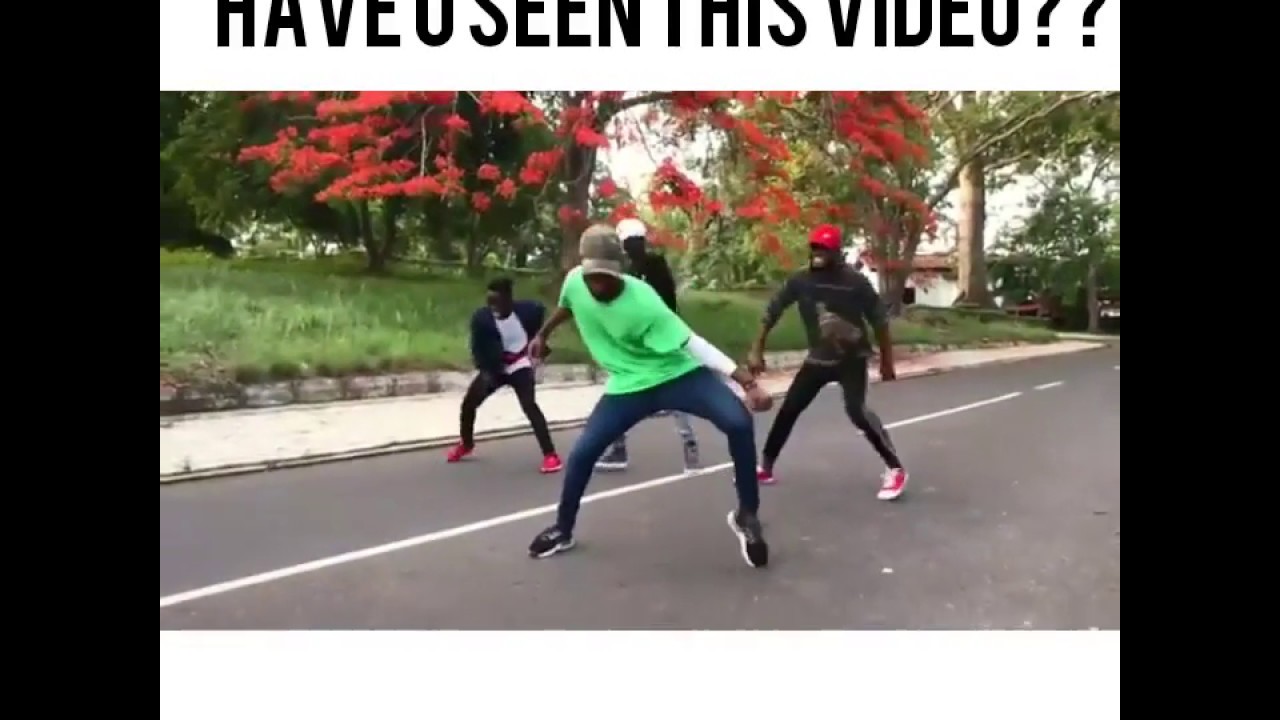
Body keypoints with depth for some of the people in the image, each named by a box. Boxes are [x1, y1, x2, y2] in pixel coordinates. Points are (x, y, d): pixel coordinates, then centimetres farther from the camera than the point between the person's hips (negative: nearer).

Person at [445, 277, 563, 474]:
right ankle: (466, 444, 36)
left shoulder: (526, 310, -22)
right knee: (468, 403, 6)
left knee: (529, 405, -22)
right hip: (493, 368, 3)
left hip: (520, 366, -3)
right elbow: (478, 348, -12)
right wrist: (486, 370, -25)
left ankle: (550, 455, -17)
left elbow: (542, 312, 3)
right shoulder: (481, 318, -21)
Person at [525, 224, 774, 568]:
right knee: (582, 452, 1)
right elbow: (566, 307, 15)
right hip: (629, 386, 5)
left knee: (739, 423, -26)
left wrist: (747, 381, -34)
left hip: (678, 374, -4)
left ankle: (746, 516, -7)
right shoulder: (574, 281, -12)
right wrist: (542, 334, 32)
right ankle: (562, 530, 25)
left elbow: (693, 343, -28)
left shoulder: (642, 302, -28)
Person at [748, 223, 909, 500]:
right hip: (818, 358, 4)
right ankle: (765, 468, 18)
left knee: (856, 410, -23)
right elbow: (772, 312, -1)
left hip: (852, 358, -4)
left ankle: (895, 469, -8)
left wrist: (886, 361, -4)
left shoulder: (855, 282, -18)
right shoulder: (800, 281, -9)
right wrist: (757, 350, -3)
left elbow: (879, 320, -9)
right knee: (789, 409, 4)